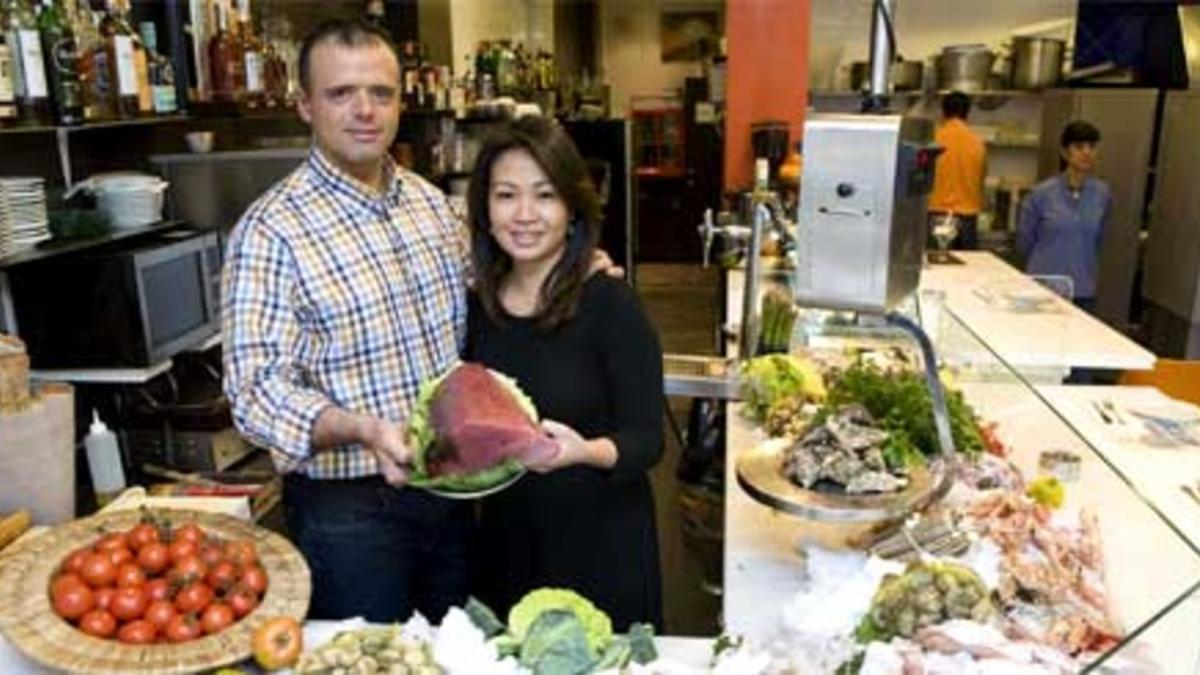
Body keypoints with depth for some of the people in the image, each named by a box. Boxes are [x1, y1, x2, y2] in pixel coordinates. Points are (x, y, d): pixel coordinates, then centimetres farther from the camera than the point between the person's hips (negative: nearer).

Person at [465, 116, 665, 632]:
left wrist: (586, 451, -32)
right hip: (506, 543, 5)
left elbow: (646, 439, -14)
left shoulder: (610, 304, -15)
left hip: (603, 547, -4)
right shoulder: (476, 309, 0)